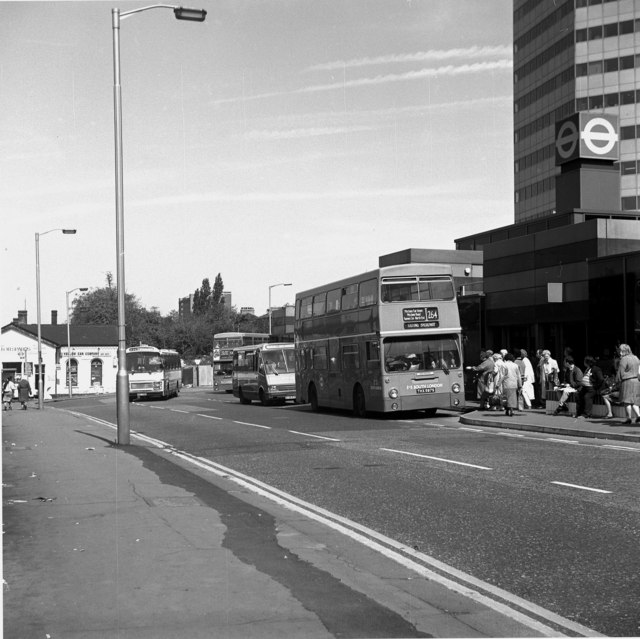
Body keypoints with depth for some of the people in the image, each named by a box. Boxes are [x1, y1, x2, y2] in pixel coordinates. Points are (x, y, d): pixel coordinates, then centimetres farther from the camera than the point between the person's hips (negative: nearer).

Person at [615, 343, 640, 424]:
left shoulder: (624, 359, -11)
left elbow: (620, 372, -10)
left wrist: (617, 380, 0)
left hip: (627, 382, -8)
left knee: (627, 401, -3)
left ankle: (629, 418, -3)